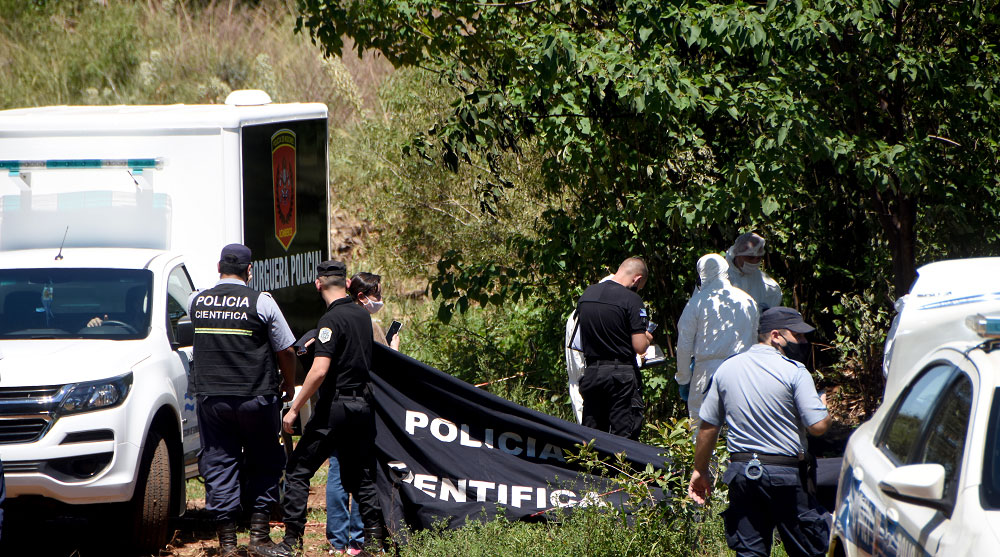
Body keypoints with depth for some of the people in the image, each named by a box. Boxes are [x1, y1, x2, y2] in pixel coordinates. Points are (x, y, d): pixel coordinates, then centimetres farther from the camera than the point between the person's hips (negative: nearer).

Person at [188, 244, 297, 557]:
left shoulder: (196, 302, 3)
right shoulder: (262, 302, -7)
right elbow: (286, 352, -1)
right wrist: (288, 385, 17)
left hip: (210, 398, 3)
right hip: (256, 398, -3)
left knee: (218, 464, 7)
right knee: (264, 464, 10)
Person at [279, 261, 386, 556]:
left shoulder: (332, 319, -15)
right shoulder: (363, 314, 9)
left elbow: (320, 370, -23)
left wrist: (294, 408, -17)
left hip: (334, 406, -7)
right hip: (363, 405, 7)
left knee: (298, 471, 1)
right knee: (361, 476, 13)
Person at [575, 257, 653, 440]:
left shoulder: (586, 294, 8)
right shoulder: (631, 300, -12)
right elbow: (640, 347, -14)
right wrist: (647, 338, 7)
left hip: (591, 372, 6)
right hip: (622, 374, -6)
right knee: (624, 436, -2)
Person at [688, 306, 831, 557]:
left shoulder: (727, 369, 8)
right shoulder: (794, 372, -10)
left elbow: (708, 426, 11)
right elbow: (818, 426, -15)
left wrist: (700, 471, 20)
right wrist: (825, 410, 8)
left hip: (741, 471, 5)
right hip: (785, 471, -5)